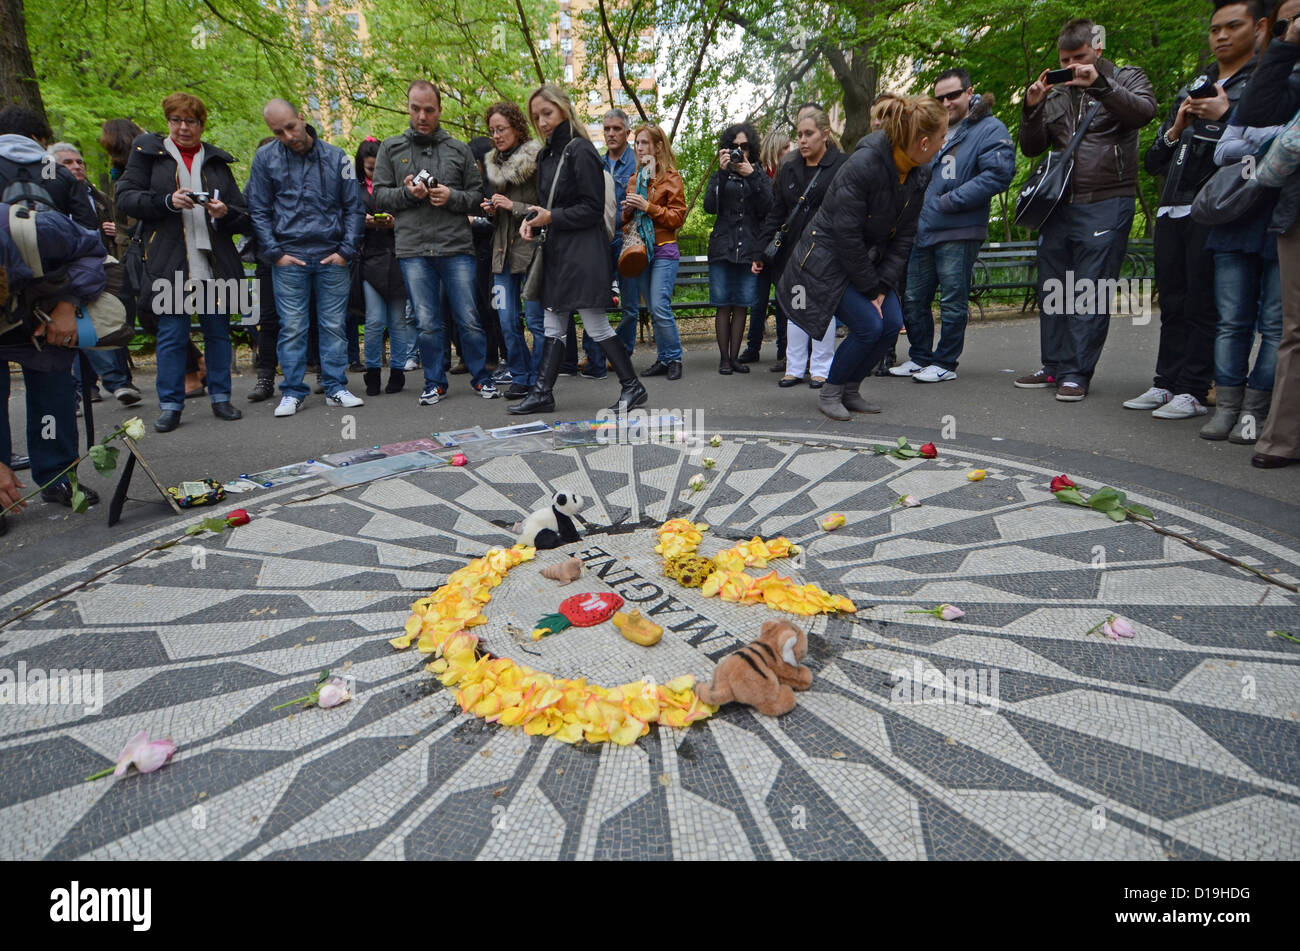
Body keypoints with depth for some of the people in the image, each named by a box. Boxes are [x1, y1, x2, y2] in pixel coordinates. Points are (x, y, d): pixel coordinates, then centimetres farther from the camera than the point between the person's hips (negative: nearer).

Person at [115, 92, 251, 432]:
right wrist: (167, 202, -14)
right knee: (171, 334, -1)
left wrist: (225, 212, -10)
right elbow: (125, 197, 2)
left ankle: (220, 397, 16)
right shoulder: (149, 153, 10)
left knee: (218, 331, 6)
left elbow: (243, 216, 12)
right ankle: (170, 405, 6)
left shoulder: (216, 160, 15)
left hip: (215, 261, 2)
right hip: (168, 261, -2)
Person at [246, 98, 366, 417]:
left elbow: (355, 207, 8)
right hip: (289, 259, 0)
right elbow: (258, 211, 6)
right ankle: (292, 392, 9)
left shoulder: (336, 157, 6)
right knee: (292, 328, 1)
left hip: (332, 258, 1)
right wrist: (275, 253, -3)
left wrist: (347, 250, -1)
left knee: (334, 325, 4)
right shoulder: (265, 158, 5)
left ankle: (336, 388, 12)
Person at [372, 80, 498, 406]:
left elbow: (478, 195, 9)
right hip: (413, 249, 1)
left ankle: (481, 377, 16)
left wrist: (452, 197, -10)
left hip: (456, 248, 0)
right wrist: (407, 193, -9)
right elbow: (379, 196, 9)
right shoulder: (391, 148, 11)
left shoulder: (459, 149, 10)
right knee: (427, 323, 4)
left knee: (469, 319, 1)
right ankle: (435, 382, 17)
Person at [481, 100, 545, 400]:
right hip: (502, 251, 7)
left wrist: (513, 206, -14)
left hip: (531, 249, -6)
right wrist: (489, 210, 6)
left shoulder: (536, 160, -5)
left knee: (536, 319, -3)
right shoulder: (491, 164, 16)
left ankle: (538, 380, 8)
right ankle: (520, 377, 17)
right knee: (508, 321, 6)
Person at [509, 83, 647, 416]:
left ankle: (632, 387, 7)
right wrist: (532, 220, 1)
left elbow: (593, 209, -12)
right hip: (556, 251, 8)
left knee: (596, 326, -5)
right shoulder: (546, 155, 16)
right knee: (553, 327, 8)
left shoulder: (580, 150, -9)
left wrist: (551, 218, -15)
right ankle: (542, 393, 12)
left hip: (583, 251, -8)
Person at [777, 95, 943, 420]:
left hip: (868, 257, 8)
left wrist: (884, 285, -8)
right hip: (828, 258, -7)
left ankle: (849, 391, 13)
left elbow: (904, 235, 1)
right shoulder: (862, 164, -26)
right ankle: (829, 393, 5)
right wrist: (871, 287, -17)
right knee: (868, 325, -17)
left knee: (892, 322, -5)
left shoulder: (920, 174, -3)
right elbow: (847, 235, -24)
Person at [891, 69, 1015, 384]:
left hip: (959, 232, -7)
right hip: (923, 231, 7)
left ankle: (945, 363, 9)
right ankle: (919, 357, 22)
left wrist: (951, 201, -17)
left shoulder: (990, 129, -4)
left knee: (952, 301, -1)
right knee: (913, 299, 10)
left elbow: (998, 175, -16)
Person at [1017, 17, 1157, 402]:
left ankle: (1078, 373, -3)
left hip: (1106, 204, -5)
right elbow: (1031, 148, 14)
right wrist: (1031, 108, -1)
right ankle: (1055, 367, 14)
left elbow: (1144, 110, -11)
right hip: (1060, 205, 5)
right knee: (1052, 291, 6)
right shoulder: (1056, 95, 17)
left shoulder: (1126, 78, 8)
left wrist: (1100, 84, -19)